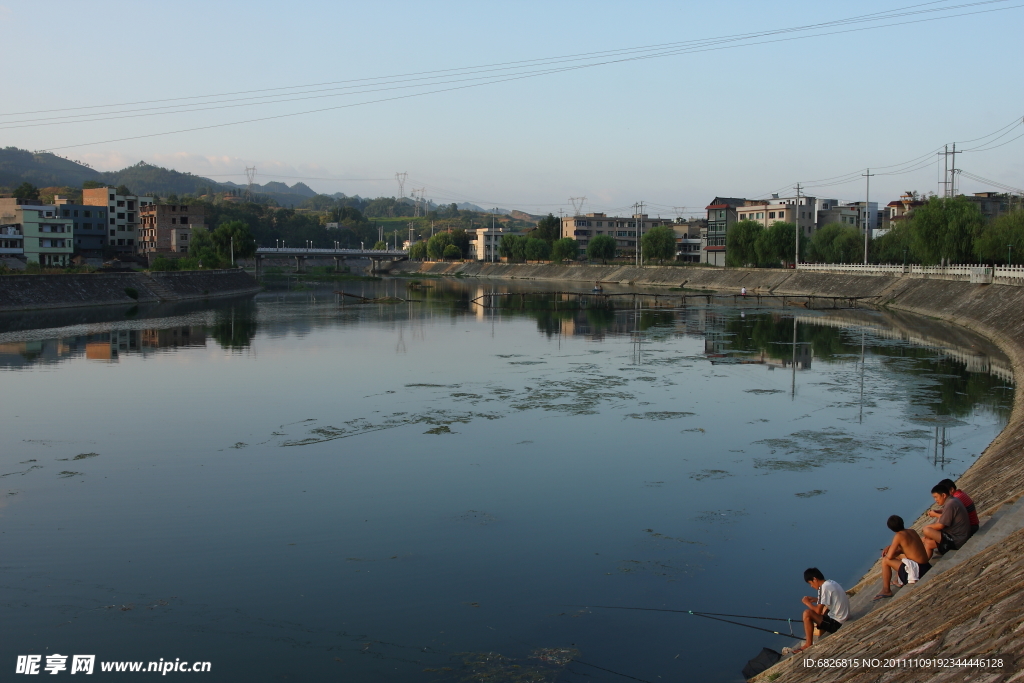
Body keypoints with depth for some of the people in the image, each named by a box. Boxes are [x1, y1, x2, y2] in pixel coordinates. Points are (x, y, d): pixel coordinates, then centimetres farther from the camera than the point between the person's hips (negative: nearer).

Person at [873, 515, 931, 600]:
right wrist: (889, 547, 14)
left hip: (916, 570, -9)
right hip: (925, 566, 9)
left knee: (885, 560, -2)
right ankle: (899, 581, 30)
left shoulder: (899, 536, -14)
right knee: (899, 555, 28)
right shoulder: (912, 531, 9)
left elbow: (889, 556, -13)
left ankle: (886, 591, 2)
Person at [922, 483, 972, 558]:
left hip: (956, 540, -11)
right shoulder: (954, 500, 9)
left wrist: (928, 527, -2)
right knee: (928, 543, 11)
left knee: (927, 530, -20)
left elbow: (940, 526, -19)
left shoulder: (950, 505, -21)